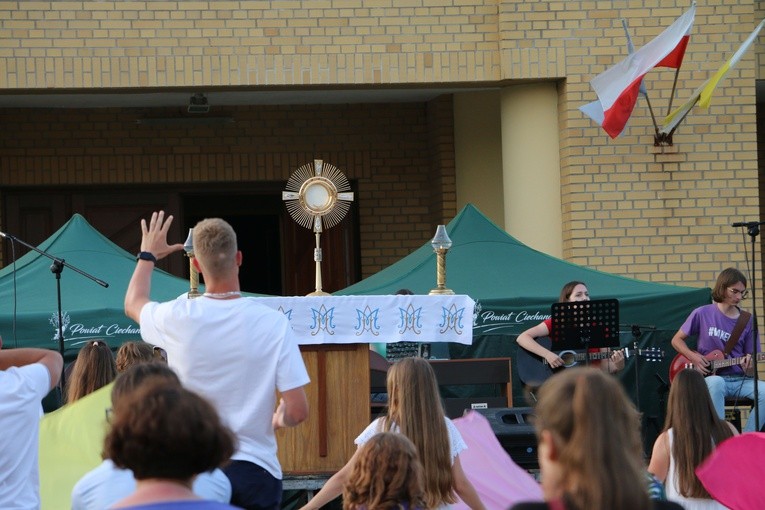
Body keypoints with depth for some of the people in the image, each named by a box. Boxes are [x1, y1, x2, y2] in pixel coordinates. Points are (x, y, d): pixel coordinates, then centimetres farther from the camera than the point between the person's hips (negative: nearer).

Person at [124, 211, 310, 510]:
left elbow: (133, 303, 21)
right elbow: (298, 412, -9)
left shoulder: (178, 318, -5)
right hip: (256, 469, -1)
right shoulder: (273, 323, -9)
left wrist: (148, 256, 37)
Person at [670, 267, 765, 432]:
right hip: (709, 377, -3)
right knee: (716, 383, -40)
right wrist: (694, 357, -7)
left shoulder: (747, 321, 6)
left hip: (739, 379, 3)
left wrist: (749, 367, -15)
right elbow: (677, 340, 11)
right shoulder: (703, 314, 0)